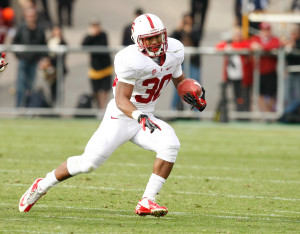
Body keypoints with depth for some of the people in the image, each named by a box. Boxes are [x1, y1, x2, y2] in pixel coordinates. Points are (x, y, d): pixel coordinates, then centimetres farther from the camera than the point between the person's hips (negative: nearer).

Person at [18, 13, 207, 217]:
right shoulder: (132, 61, -25)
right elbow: (121, 100, -26)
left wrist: (194, 97, 1)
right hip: (121, 118, -6)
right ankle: (42, 186, 19)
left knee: (170, 145, -23)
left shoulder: (174, 51, -3)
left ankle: (147, 202, -18)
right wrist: (138, 116, -44)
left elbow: (179, 78, 19)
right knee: (88, 162, -7)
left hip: (145, 119, 6)